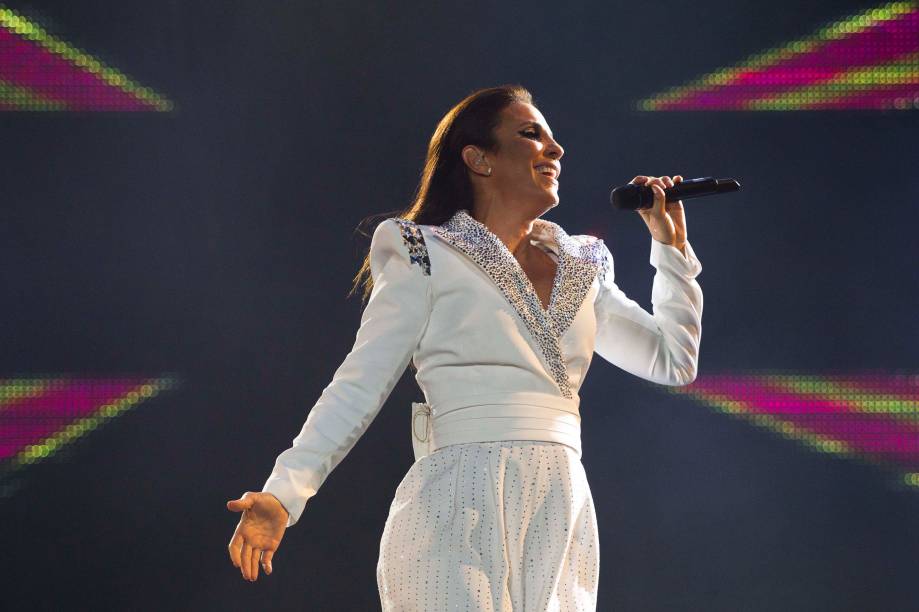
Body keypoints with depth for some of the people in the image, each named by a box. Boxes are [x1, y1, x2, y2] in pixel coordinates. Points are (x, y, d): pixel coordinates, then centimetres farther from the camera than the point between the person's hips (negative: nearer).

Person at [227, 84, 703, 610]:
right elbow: (360, 385, -1)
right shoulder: (429, 259, 3)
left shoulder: (580, 271, 19)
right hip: (462, 510, -5)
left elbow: (674, 361, 23)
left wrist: (672, 245, 18)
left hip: (565, 517, 5)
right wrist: (283, 494, -10)